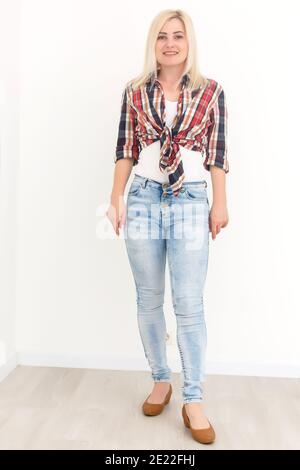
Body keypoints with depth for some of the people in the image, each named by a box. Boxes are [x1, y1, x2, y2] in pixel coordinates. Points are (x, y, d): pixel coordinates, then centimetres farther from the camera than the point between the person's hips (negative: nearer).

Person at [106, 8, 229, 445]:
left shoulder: (211, 92, 4)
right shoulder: (135, 91, 8)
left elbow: (217, 153, 4)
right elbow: (125, 149, 7)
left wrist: (220, 203, 1)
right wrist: (116, 200, 3)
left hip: (191, 202, -2)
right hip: (143, 200, 2)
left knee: (189, 305, -3)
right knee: (149, 301, 9)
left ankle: (194, 401, 9)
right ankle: (160, 381, 27)